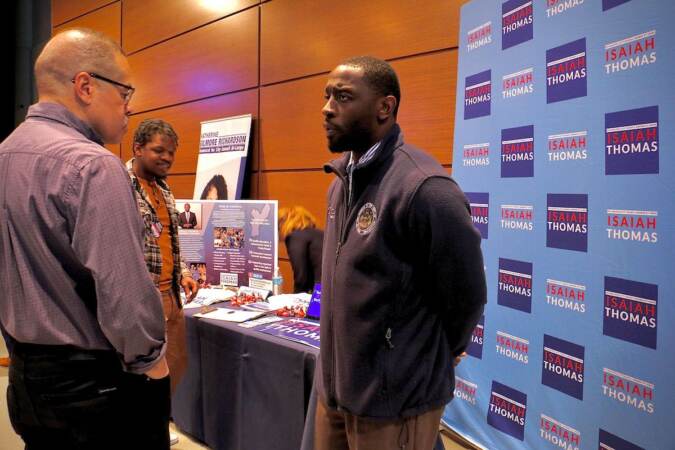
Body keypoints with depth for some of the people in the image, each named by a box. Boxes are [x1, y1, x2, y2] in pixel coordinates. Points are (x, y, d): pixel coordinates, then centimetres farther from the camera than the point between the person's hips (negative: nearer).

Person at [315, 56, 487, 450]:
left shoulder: (424, 188, -23)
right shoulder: (341, 182, 4)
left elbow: (467, 296, -14)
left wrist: (428, 360, 1)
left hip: (395, 400, -7)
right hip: (334, 387, 7)